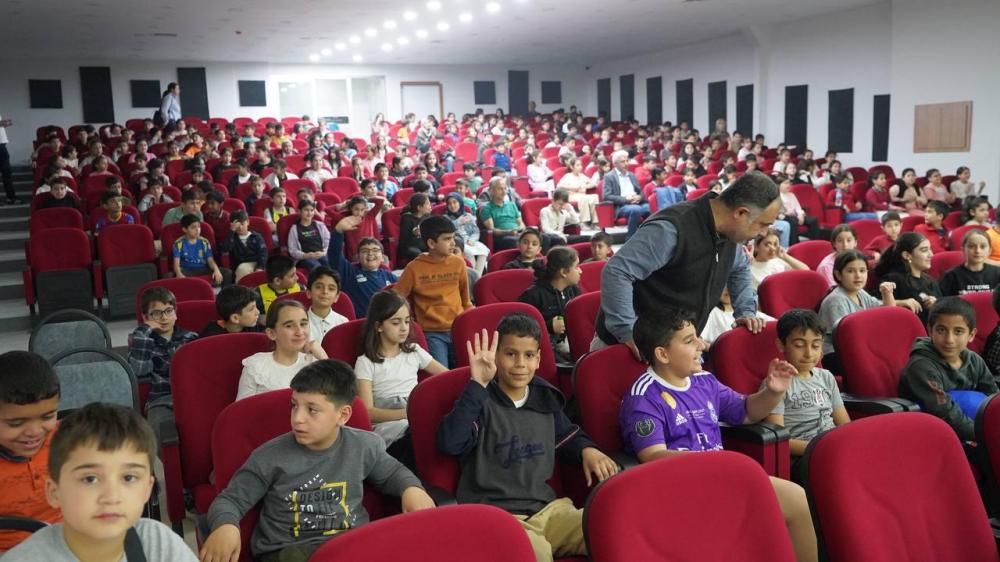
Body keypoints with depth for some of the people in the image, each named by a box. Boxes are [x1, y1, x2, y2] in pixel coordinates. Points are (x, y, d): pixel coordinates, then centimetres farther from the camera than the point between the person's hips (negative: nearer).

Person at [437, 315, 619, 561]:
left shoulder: (545, 398, 12)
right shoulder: (481, 402, -6)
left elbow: (567, 436, 32)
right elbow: (449, 444, -26)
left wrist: (587, 449, 8)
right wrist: (477, 385, -27)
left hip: (547, 508, 5)